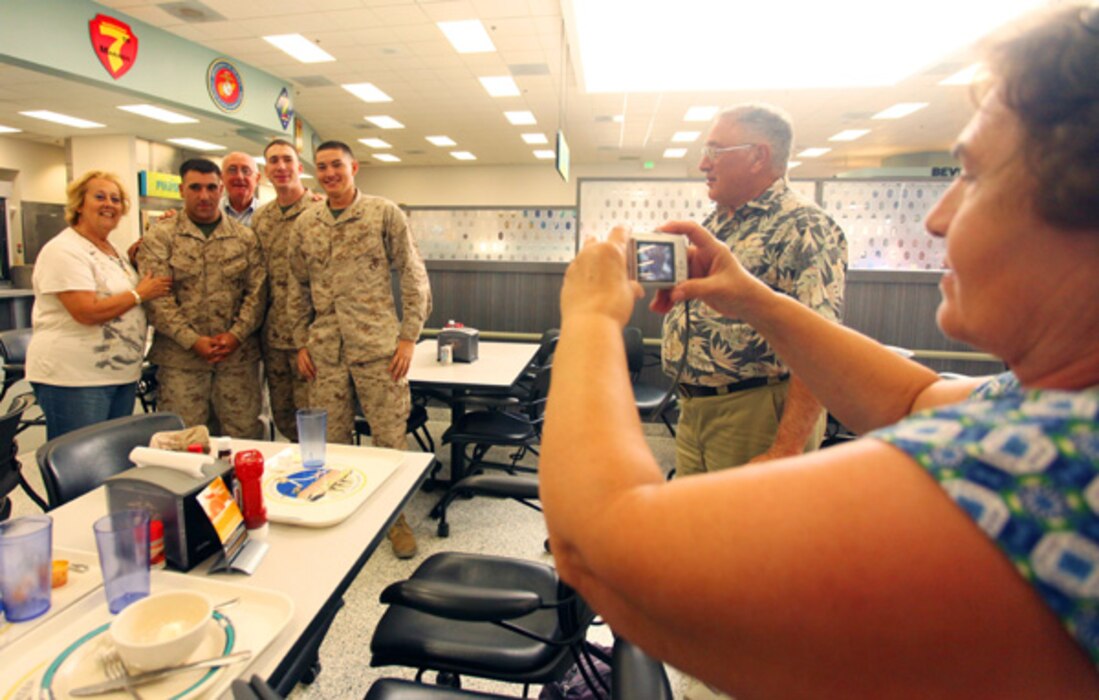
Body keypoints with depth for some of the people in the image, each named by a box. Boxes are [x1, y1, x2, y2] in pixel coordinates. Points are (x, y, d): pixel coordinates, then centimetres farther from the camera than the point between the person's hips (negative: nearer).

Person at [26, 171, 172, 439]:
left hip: (122, 376, 8)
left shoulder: (113, 250, 14)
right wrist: (140, 293, -11)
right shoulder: (64, 251, -12)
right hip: (73, 378, -8)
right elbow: (88, 312, -22)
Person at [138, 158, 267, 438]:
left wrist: (237, 334, -10)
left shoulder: (245, 237, 10)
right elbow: (157, 298, -4)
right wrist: (193, 341, -13)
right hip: (180, 358, -1)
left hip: (238, 355, 1)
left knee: (245, 434, 6)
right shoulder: (160, 236, 4)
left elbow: (257, 291, 3)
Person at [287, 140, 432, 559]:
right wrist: (301, 343, 11)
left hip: (378, 346, -4)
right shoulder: (305, 225, 11)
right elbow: (298, 290, 17)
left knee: (390, 437, 3)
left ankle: (396, 516, 21)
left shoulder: (385, 214, -1)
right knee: (330, 440, 12)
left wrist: (409, 336, -8)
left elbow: (413, 277, -3)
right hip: (325, 351, 4)